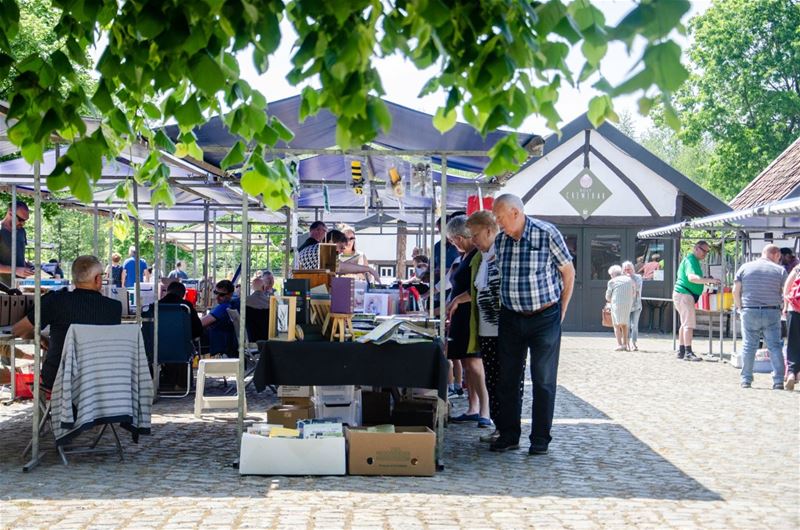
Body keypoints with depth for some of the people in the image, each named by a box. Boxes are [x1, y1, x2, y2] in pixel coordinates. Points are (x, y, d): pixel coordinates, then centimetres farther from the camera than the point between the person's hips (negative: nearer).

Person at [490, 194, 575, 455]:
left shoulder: (547, 234, -12)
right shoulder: (499, 241, 2)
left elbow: (568, 273, -3)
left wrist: (560, 313, -2)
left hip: (545, 318, -5)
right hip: (511, 318, 5)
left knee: (543, 381, 2)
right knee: (507, 379, 8)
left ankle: (541, 439, 11)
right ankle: (508, 435, 19)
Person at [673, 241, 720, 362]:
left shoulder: (694, 260, 19)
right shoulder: (690, 260, -15)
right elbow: (691, 277, -31)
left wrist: (705, 281, 15)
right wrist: (709, 280, -36)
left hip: (683, 295, 11)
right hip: (684, 294, -11)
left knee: (685, 323, 14)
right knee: (689, 324, -13)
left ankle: (681, 351, 18)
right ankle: (688, 353, -15)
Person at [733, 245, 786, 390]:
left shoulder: (745, 267, 6)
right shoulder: (780, 270, 2)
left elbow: (736, 291, 4)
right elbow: (785, 294, 1)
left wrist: (739, 307, 15)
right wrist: (782, 308, 15)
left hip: (749, 312, 1)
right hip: (772, 312, -1)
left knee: (748, 346, 7)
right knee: (775, 346, 4)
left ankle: (746, 380, 9)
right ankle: (778, 381, 0)